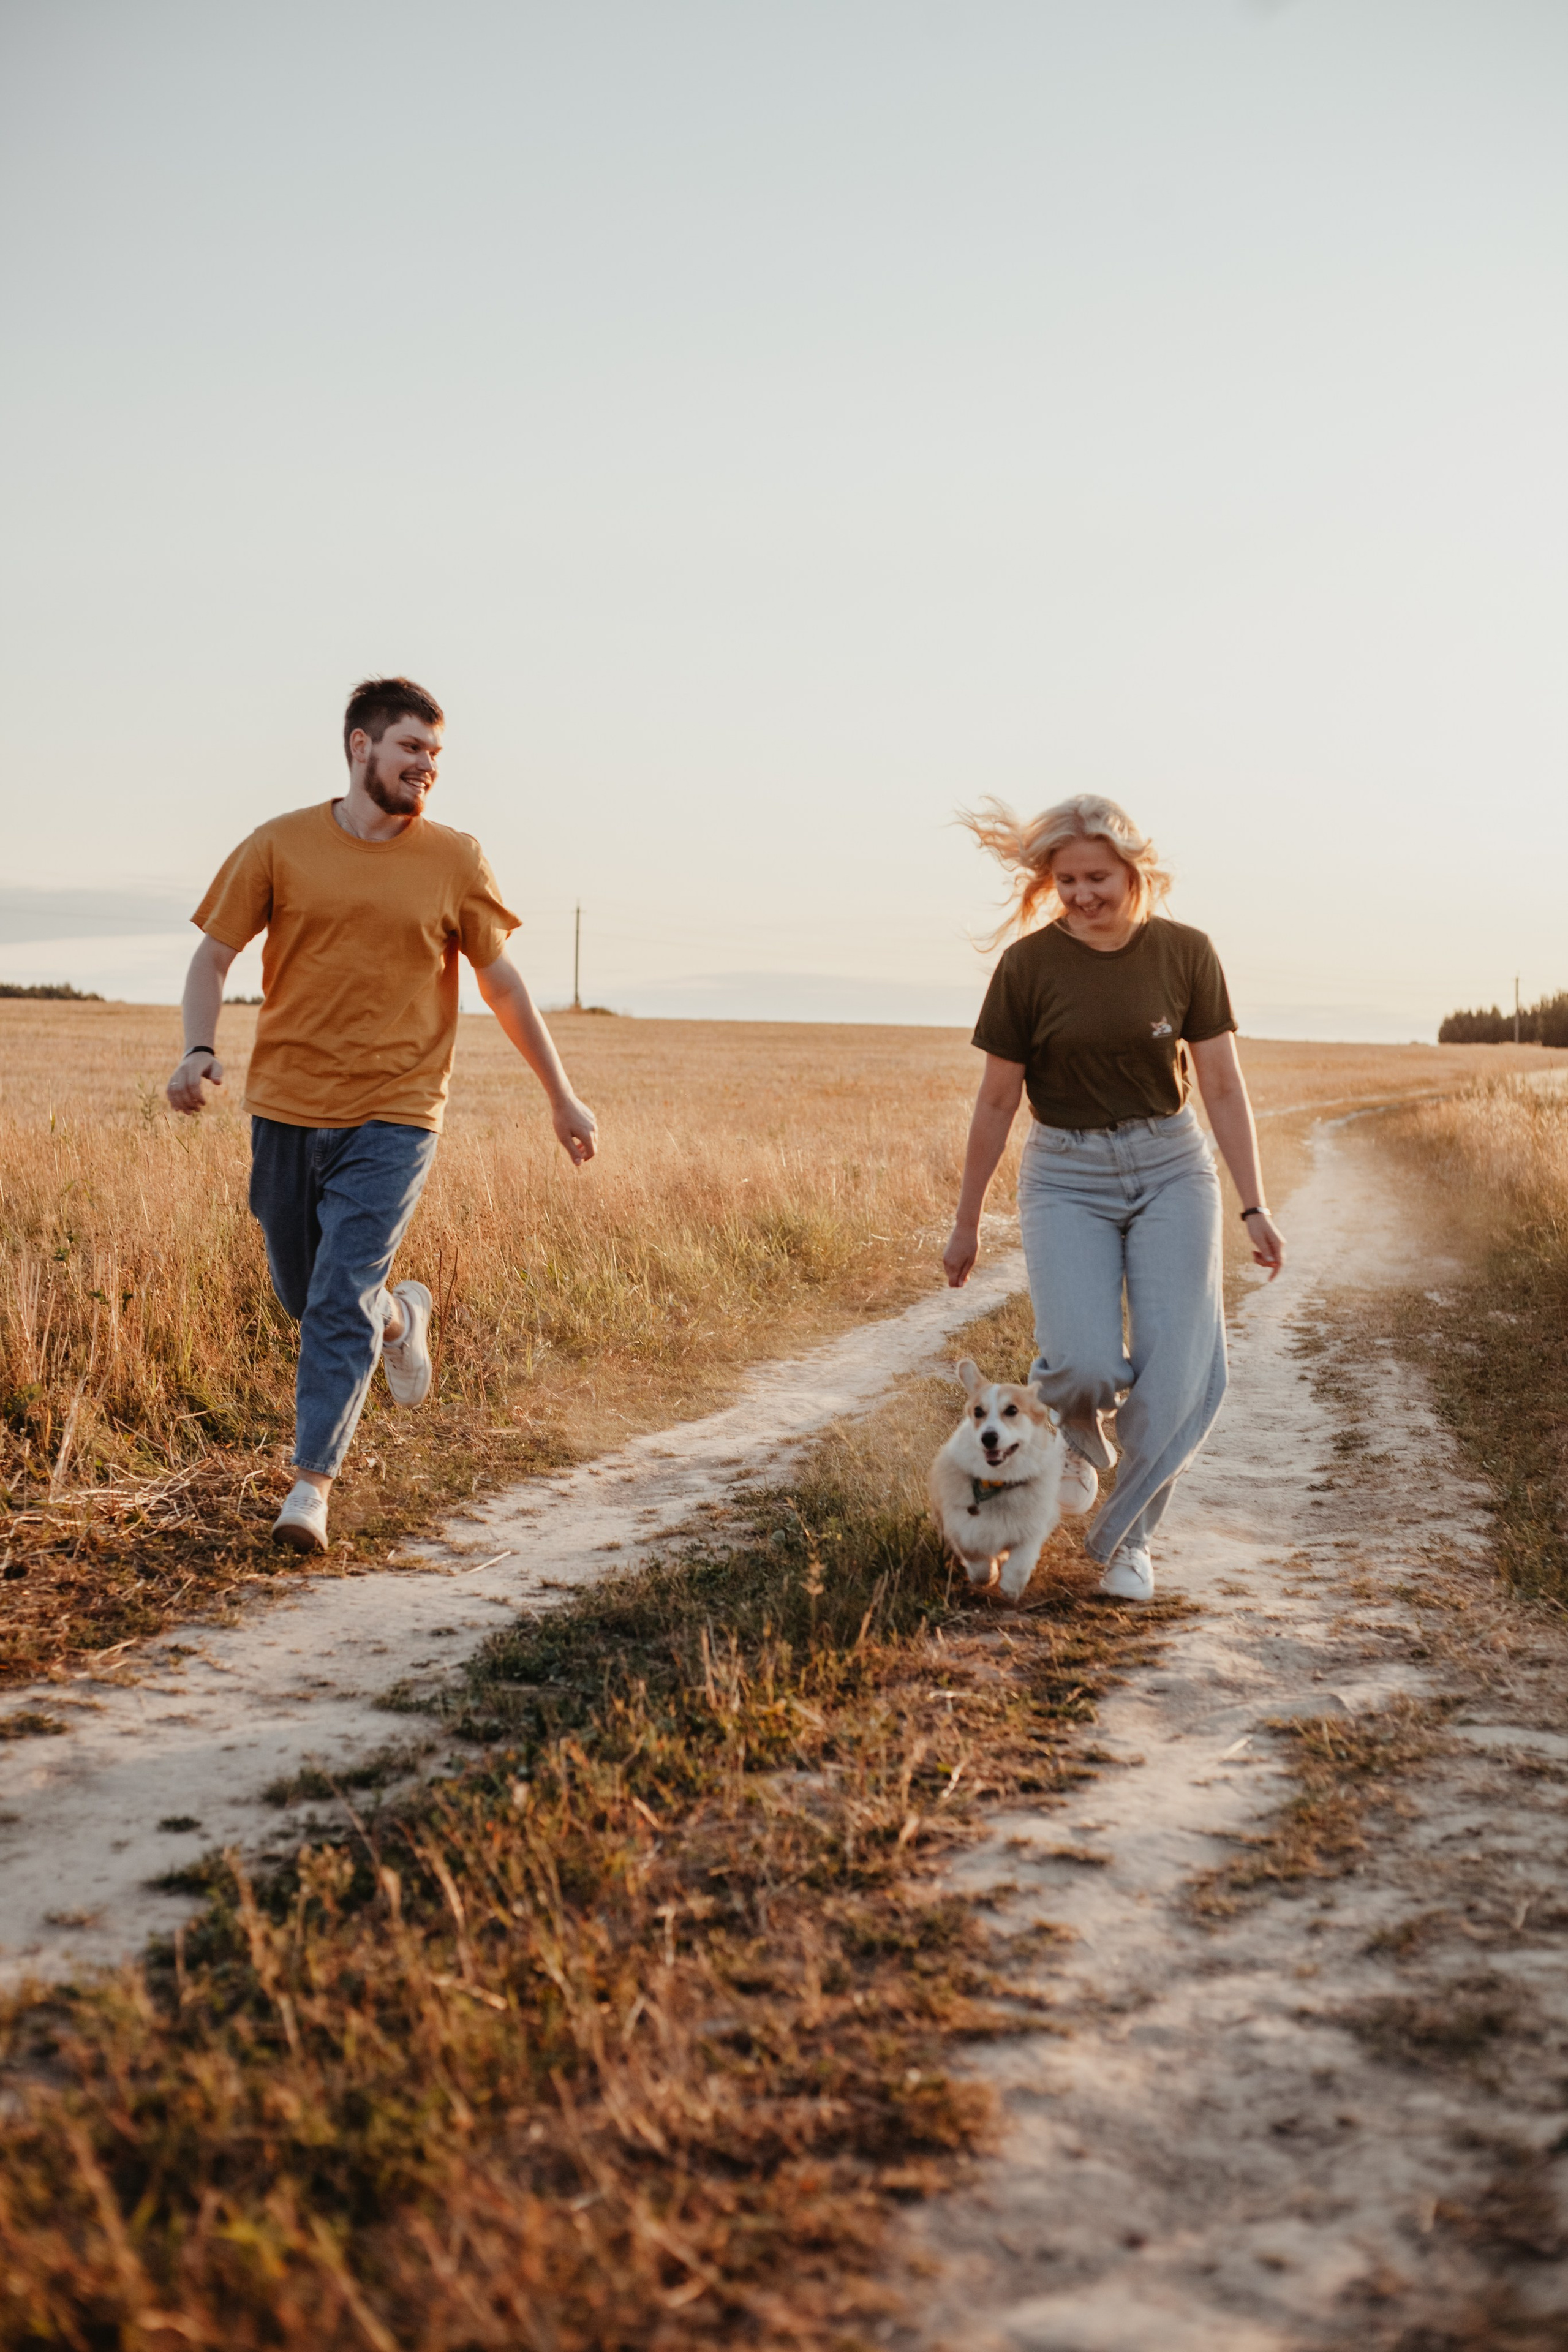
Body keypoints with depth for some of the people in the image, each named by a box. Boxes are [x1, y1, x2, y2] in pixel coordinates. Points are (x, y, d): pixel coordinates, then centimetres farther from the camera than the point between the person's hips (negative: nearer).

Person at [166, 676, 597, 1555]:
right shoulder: (280, 846, 0)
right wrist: (200, 1049, -15)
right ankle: (400, 1316, 45)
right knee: (304, 1297, 14)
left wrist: (563, 1097, 8)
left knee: (342, 1301, -11)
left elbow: (504, 984, 8)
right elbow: (213, 956, 4)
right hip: (286, 1109, 2)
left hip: (394, 1118, -2)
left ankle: (313, 1479, 0)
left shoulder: (454, 861, 1)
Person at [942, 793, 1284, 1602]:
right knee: (1087, 1362, -19)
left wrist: (1255, 1206, -5)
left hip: (1170, 1168, 2)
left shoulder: (1185, 953, -4)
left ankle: (1126, 1535, 12)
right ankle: (1078, 1437, 19)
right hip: (1066, 1176, -1)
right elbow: (997, 1100, 0)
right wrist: (966, 1224, 5)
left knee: (1176, 1366, -8)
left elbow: (1222, 1085, -1)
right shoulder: (1028, 965, -8)